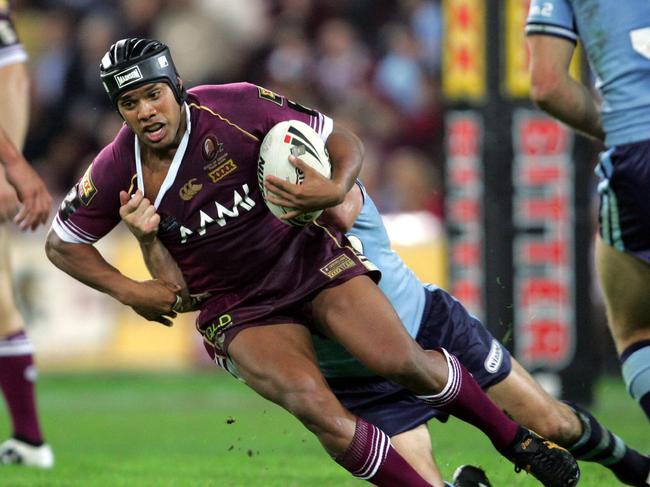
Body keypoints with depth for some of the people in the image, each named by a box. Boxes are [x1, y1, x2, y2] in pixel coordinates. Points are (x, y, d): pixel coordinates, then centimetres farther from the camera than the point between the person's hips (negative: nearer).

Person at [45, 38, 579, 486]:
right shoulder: (115, 173, -11)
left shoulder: (235, 106, -15)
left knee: (401, 361, -20)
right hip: (238, 306, 0)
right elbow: (62, 243, 5)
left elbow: (342, 141, -7)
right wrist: (129, 290, -6)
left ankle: (511, 436, 6)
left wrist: (337, 187, -28)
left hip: (306, 258, 0)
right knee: (315, 406, -27)